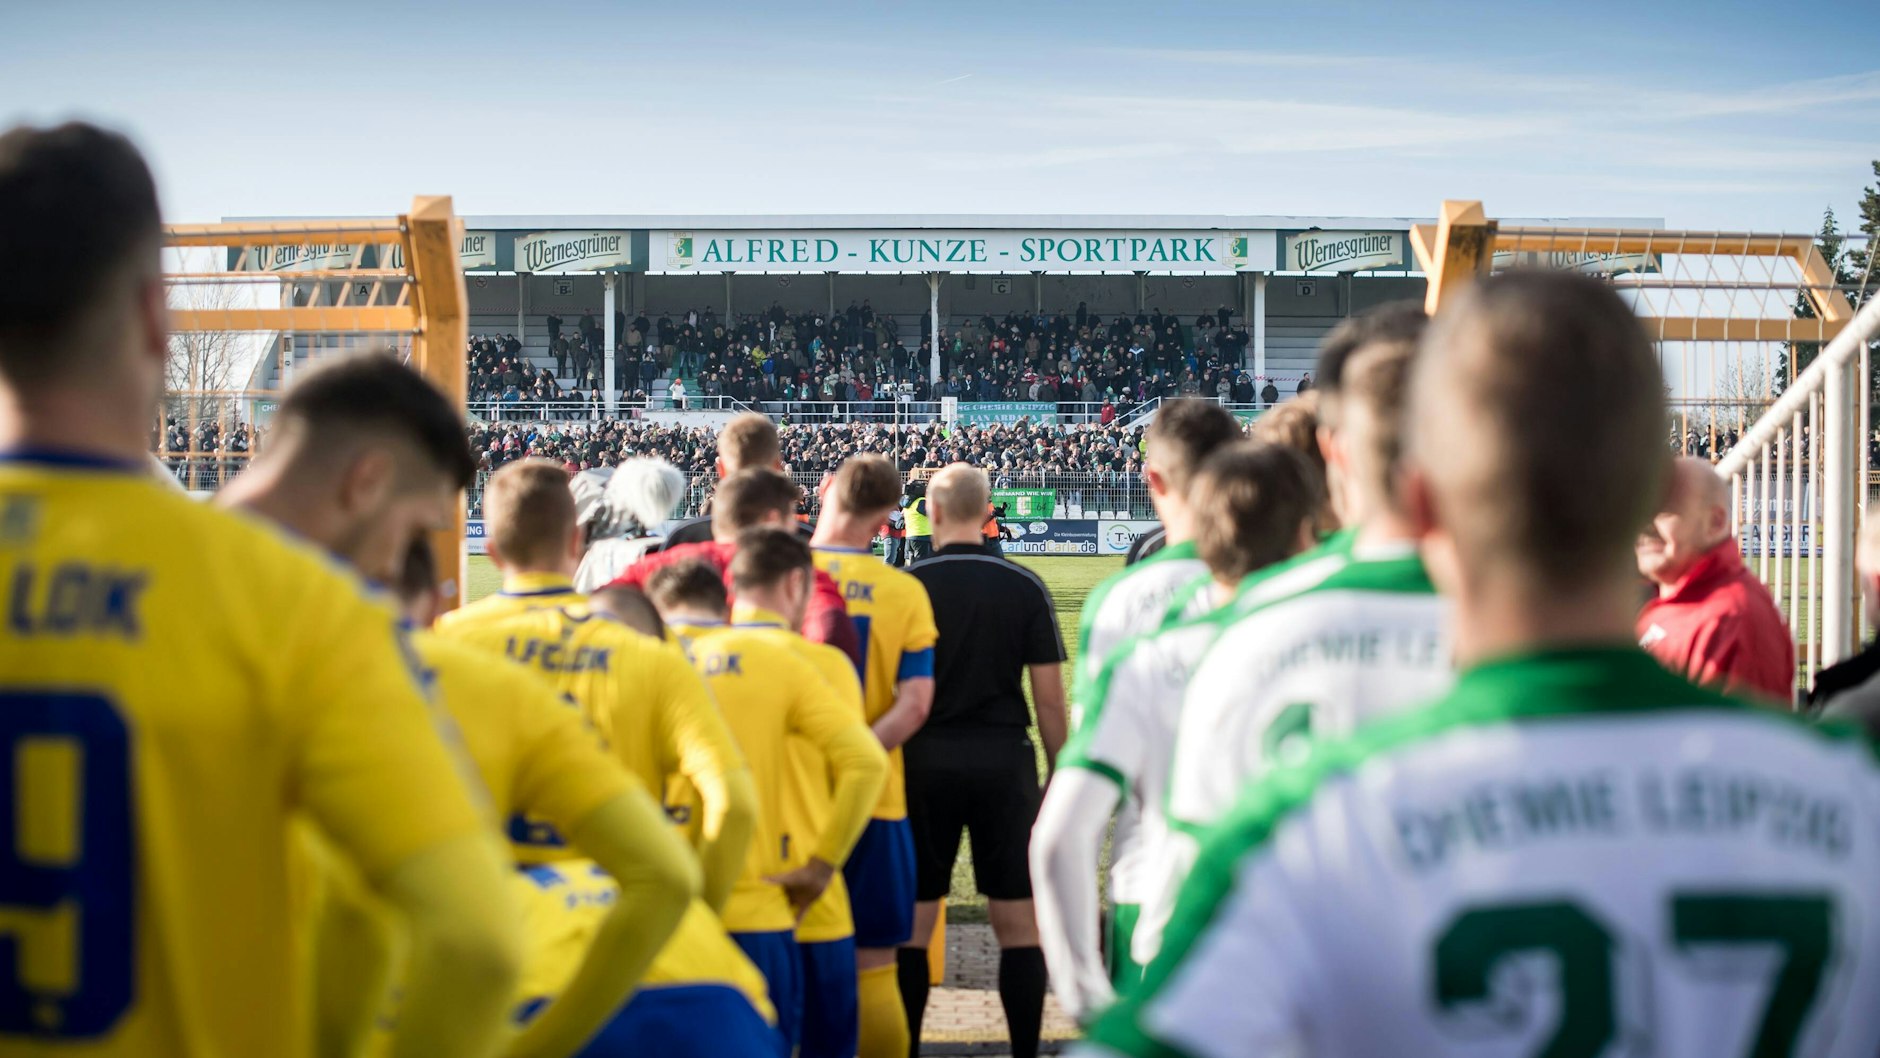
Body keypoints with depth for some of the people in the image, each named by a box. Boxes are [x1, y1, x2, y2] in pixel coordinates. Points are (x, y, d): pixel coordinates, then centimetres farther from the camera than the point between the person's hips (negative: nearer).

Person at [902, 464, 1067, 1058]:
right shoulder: (1025, 587, -1)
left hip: (927, 759, 0)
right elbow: (1049, 698, -1)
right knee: (1018, 923, 6)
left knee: (915, 921, 8)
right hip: (1003, 758, 0)